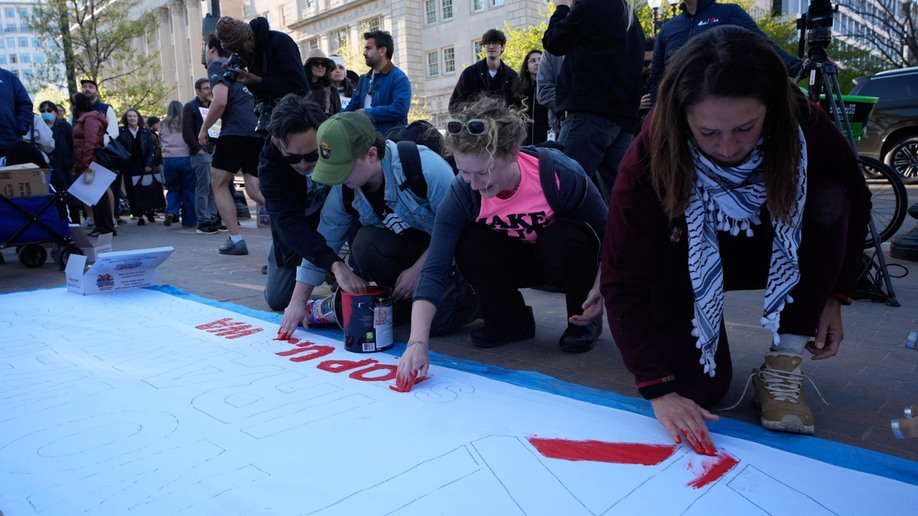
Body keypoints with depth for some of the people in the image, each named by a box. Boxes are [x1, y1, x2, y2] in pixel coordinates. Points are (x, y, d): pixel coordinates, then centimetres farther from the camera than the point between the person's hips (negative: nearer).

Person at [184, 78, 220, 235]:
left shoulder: (212, 106, 21)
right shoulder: (190, 106, 2)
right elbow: (187, 132, -6)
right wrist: (198, 149, -13)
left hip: (214, 151, 6)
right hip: (201, 153, -6)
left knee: (214, 188, 7)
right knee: (203, 188, -8)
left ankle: (213, 220, 12)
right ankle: (203, 223, -6)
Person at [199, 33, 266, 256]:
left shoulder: (216, 66, 2)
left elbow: (220, 100, -14)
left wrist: (204, 129, -4)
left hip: (237, 131, -7)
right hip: (259, 131, 7)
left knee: (219, 184, 5)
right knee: (254, 188, 5)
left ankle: (235, 239, -2)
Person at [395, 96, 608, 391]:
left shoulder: (558, 173, -31)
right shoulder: (463, 193, -25)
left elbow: (608, 229, -15)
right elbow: (434, 270, -29)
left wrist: (600, 287, -25)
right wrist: (418, 341, -40)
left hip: (567, 258, -2)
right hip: (520, 261, 2)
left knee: (560, 239, -36)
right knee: (469, 242, -26)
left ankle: (585, 321, -6)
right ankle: (512, 321, -3)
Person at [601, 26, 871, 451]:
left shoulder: (806, 129, -26)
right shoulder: (649, 162, -33)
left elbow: (855, 205, -3)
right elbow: (622, 285, -31)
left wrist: (834, 296, -8)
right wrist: (658, 389, -35)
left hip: (775, 253, 3)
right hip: (687, 265, -2)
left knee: (828, 201, -27)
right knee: (700, 388, -19)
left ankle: (782, 366, -16)